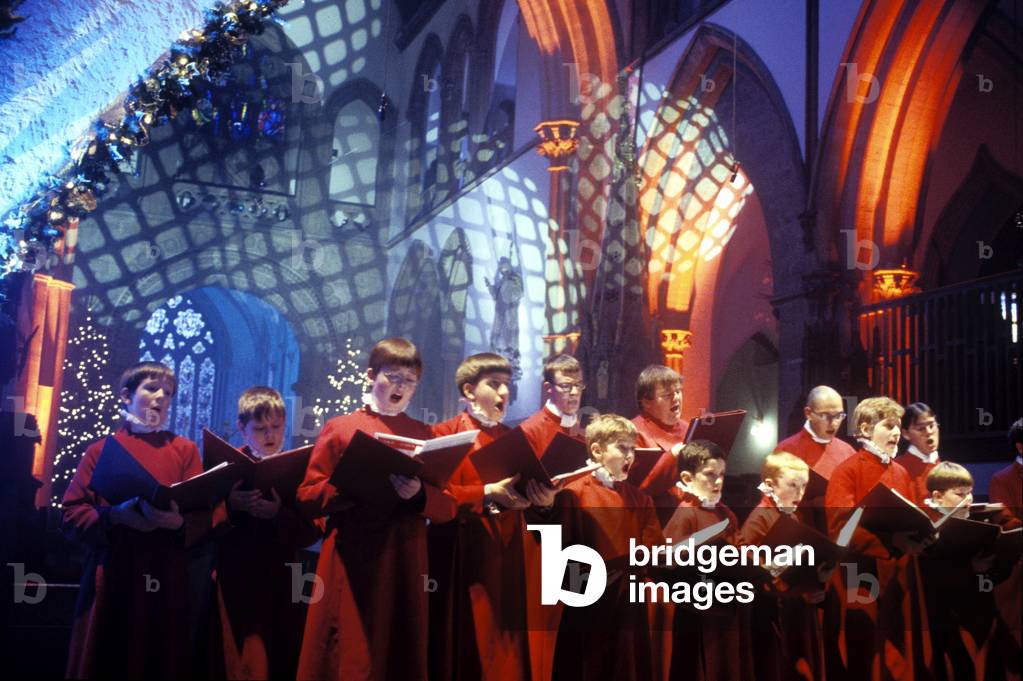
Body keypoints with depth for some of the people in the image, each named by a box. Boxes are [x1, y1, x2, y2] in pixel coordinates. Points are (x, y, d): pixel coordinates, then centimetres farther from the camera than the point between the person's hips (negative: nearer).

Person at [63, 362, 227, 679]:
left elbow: (207, 515, 1)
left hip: (165, 579, 0)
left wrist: (178, 522, -20)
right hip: (109, 578, 0)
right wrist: (115, 515, -16)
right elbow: (72, 515, 2)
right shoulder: (101, 450, 8)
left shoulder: (184, 450, 9)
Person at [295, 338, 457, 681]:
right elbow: (307, 499, -1)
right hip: (351, 565, -2)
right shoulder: (340, 428, 5)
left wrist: (419, 494, -15)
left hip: (405, 565, 3)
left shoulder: (423, 434, 12)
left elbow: (448, 507, 6)